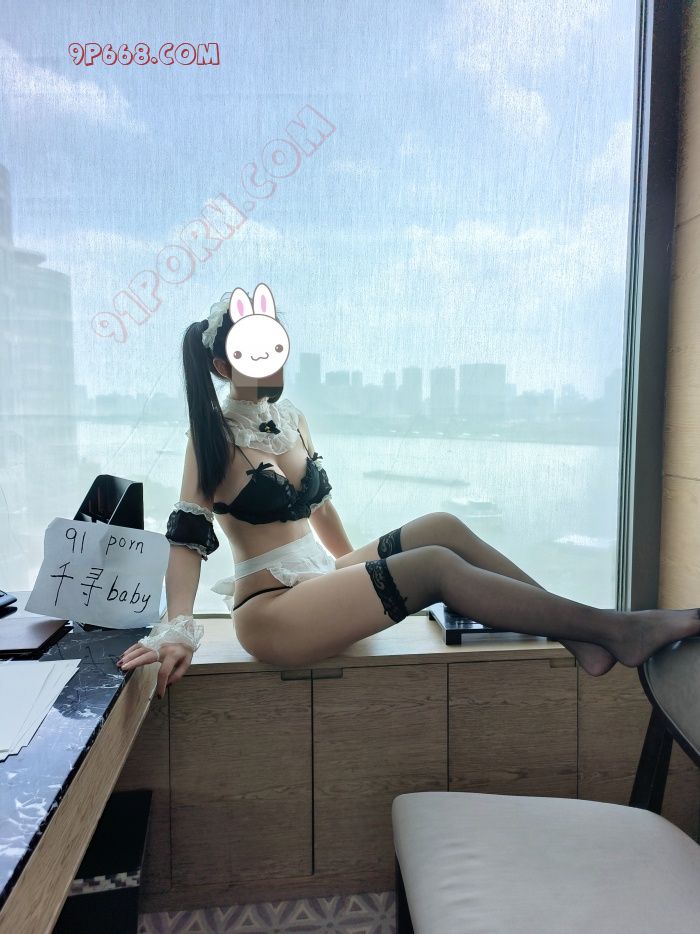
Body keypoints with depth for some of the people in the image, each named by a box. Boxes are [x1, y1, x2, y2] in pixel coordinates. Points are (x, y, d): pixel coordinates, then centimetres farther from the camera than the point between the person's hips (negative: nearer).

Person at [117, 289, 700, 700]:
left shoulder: (291, 418, 10)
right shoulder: (214, 436, -9)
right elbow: (188, 539, -14)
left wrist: (353, 569, 20)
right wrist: (178, 630, -25)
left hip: (320, 581, 7)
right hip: (271, 611, -7)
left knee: (441, 527, -13)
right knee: (434, 565, -23)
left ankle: (579, 636, -11)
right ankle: (612, 629, -16)